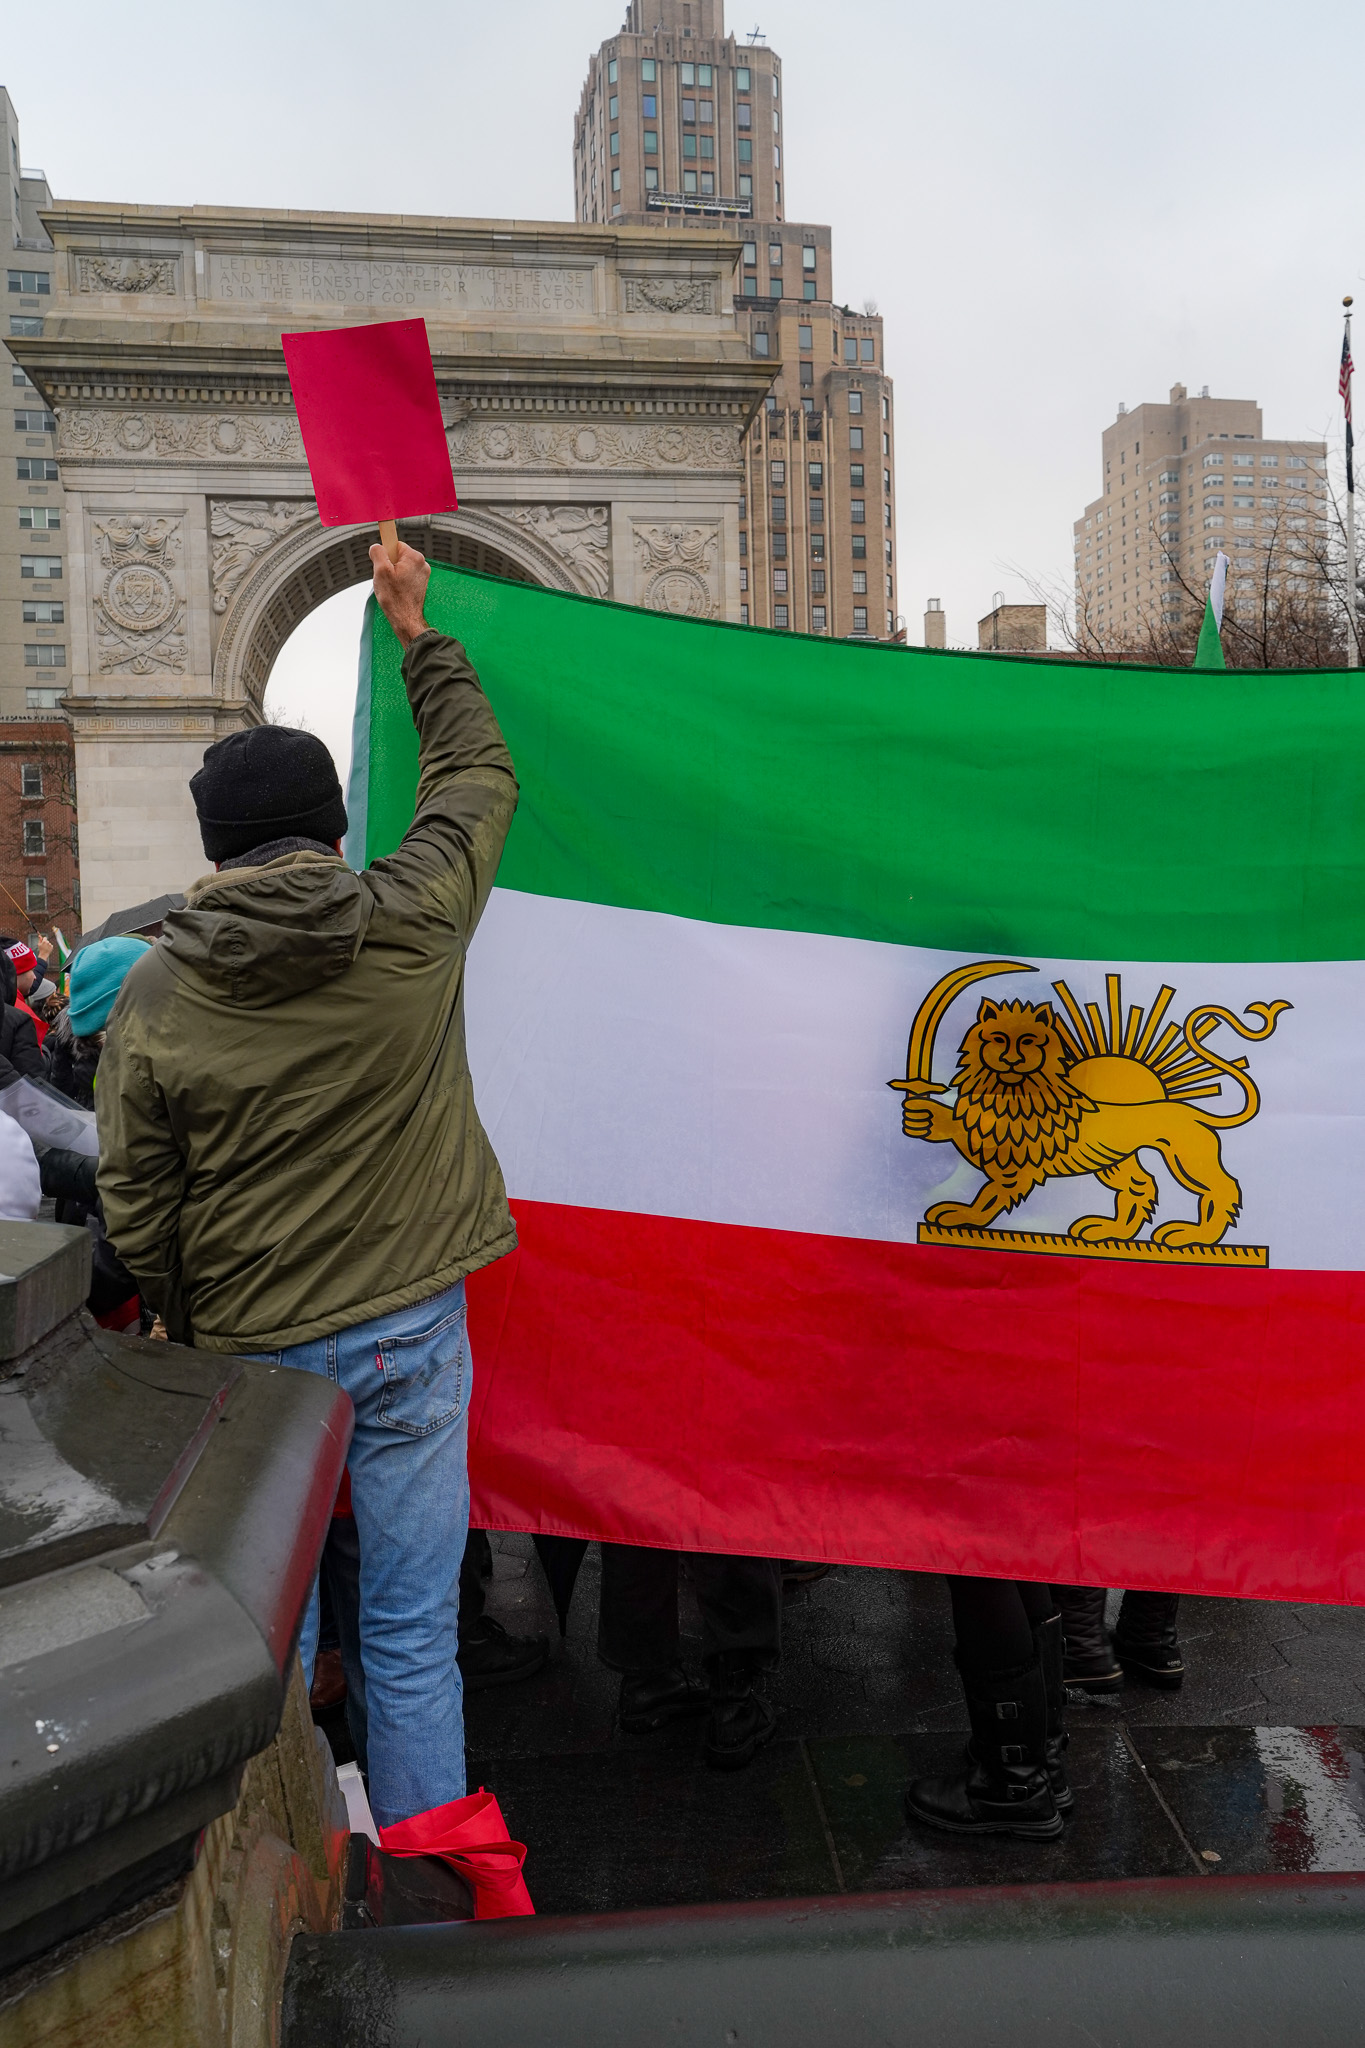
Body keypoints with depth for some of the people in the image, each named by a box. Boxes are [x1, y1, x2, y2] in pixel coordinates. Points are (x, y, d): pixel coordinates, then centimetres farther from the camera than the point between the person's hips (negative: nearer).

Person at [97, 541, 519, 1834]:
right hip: (409, 1328, 0)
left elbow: (135, 1207, -2)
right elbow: (479, 778, 9)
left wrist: (189, 1327, 14)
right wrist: (420, 638, 21)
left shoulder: (154, 993, -7)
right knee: (412, 1626, 10)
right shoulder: (412, 927, -9)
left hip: (249, 1349, 1)